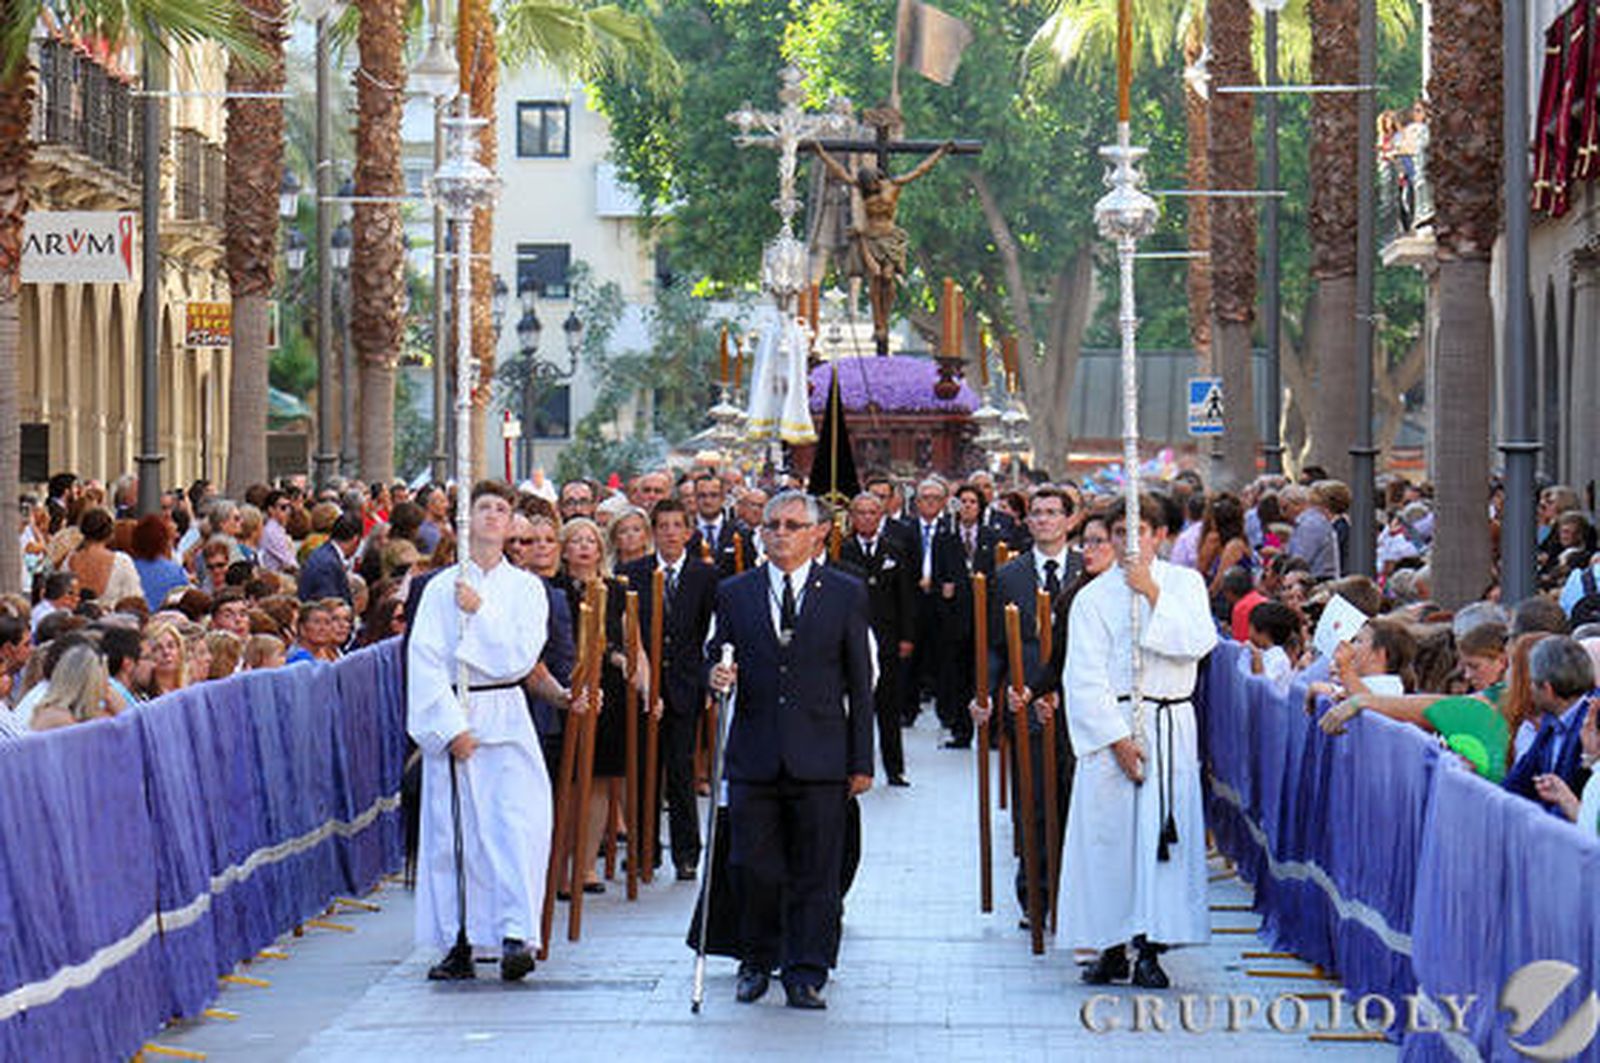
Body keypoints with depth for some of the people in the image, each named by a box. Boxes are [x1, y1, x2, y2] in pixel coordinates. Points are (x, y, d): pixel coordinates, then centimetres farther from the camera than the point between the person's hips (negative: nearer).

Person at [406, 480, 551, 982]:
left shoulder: (525, 587, 8)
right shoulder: (440, 589, 7)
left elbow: (522, 655, -3)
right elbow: (424, 661, -2)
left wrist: (480, 612, -9)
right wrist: (451, 726, -12)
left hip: (505, 719, 0)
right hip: (449, 718, 0)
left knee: (515, 825, -13)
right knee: (450, 829, -1)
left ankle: (516, 936, -18)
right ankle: (457, 944, 5)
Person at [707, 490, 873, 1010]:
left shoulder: (846, 594, 5)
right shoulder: (734, 593, 10)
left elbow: (860, 683, 5)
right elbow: (715, 659, 16)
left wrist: (861, 761, 2)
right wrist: (716, 676, -10)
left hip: (820, 758, -1)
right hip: (754, 755, 1)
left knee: (815, 872, 1)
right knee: (753, 868, 1)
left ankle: (807, 973, 8)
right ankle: (757, 962, 19)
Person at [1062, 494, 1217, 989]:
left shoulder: (1184, 583, 7)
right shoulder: (1094, 596, 2)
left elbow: (1198, 643, -8)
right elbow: (1085, 678, -3)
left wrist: (1154, 595, -12)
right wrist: (1118, 739, -10)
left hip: (1171, 727, 0)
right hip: (1110, 723, 0)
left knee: (1165, 830, -5)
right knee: (1107, 831, -2)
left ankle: (1151, 947, -2)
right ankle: (1111, 946, 6)